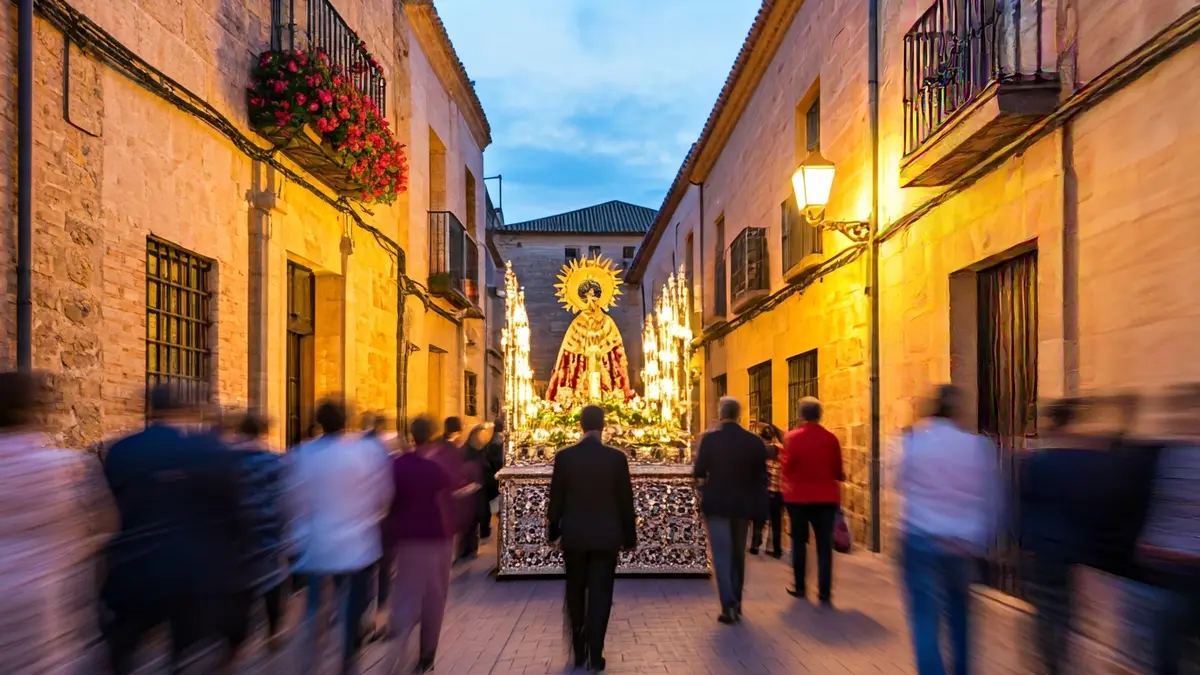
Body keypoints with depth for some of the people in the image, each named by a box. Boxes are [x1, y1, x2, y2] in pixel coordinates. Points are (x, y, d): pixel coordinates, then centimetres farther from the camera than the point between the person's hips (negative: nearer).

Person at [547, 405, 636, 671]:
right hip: (606, 536, -1)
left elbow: (556, 498, -1)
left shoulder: (564, 456, -7)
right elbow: (625, 501, -3)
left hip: (574, 535, 1)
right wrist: (629, 536, 7)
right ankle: (595, 654, 4)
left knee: (575, 593, 16)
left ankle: (578, 651, 23)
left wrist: (553, 531, 12)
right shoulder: (617, 457, -8)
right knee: (600, 595, 5)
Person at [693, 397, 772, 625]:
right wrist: (759, 508, 7)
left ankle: (729, 605, -11)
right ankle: (736, 602, 26)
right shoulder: (754, 441, -3)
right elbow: (761, 477, 0)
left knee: (722, 555, 0)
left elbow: (699, 473, -7)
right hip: (743, 505, 3)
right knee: (738, 554, 17)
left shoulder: (709, 439, -10)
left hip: (717, 504, -3)